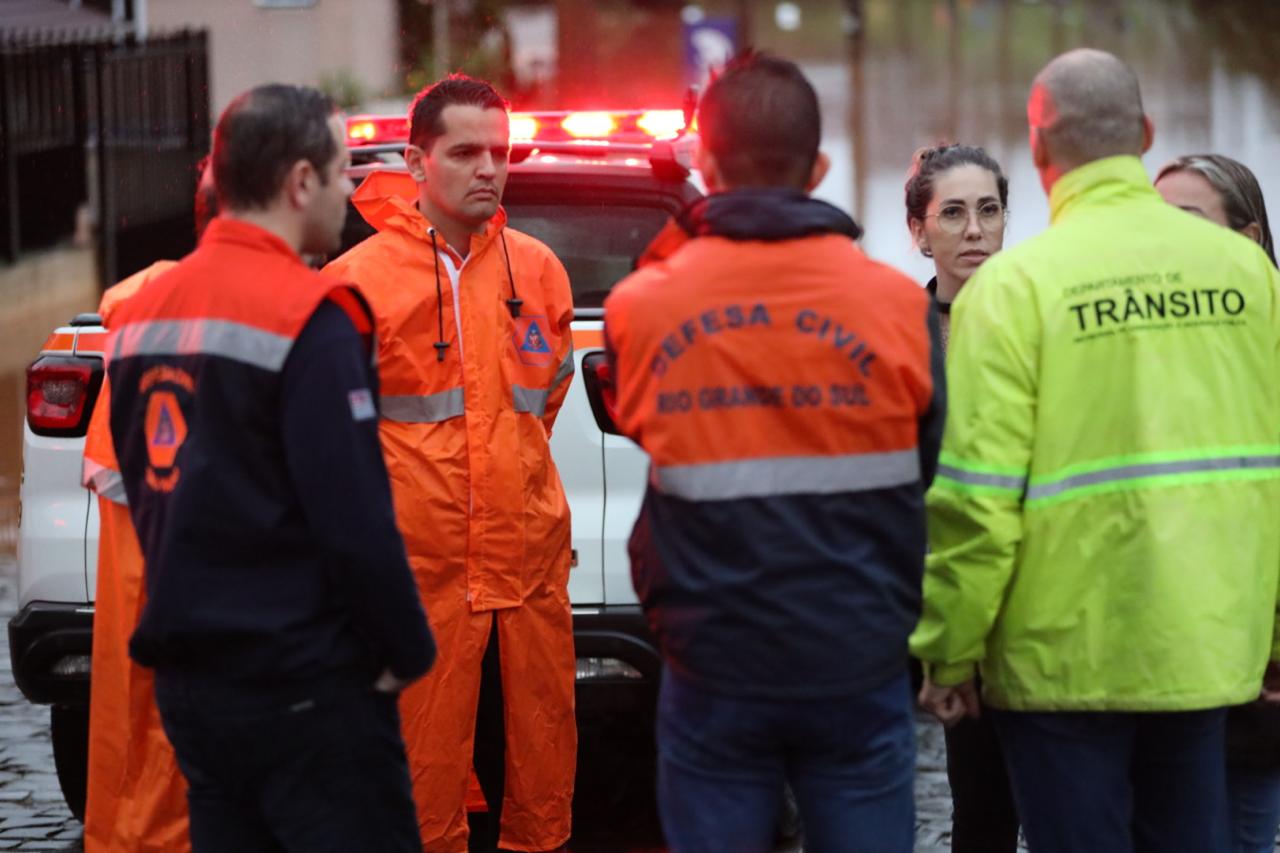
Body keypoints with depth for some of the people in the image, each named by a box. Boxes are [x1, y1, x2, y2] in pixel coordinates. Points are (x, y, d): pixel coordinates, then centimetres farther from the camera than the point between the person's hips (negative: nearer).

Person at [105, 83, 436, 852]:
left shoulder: (143, 311, 9)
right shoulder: (309, 318, -16)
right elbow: (355, 521, -19)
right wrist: (409, 651, -6)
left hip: (189, 684, 8)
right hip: (305, 690, -8)